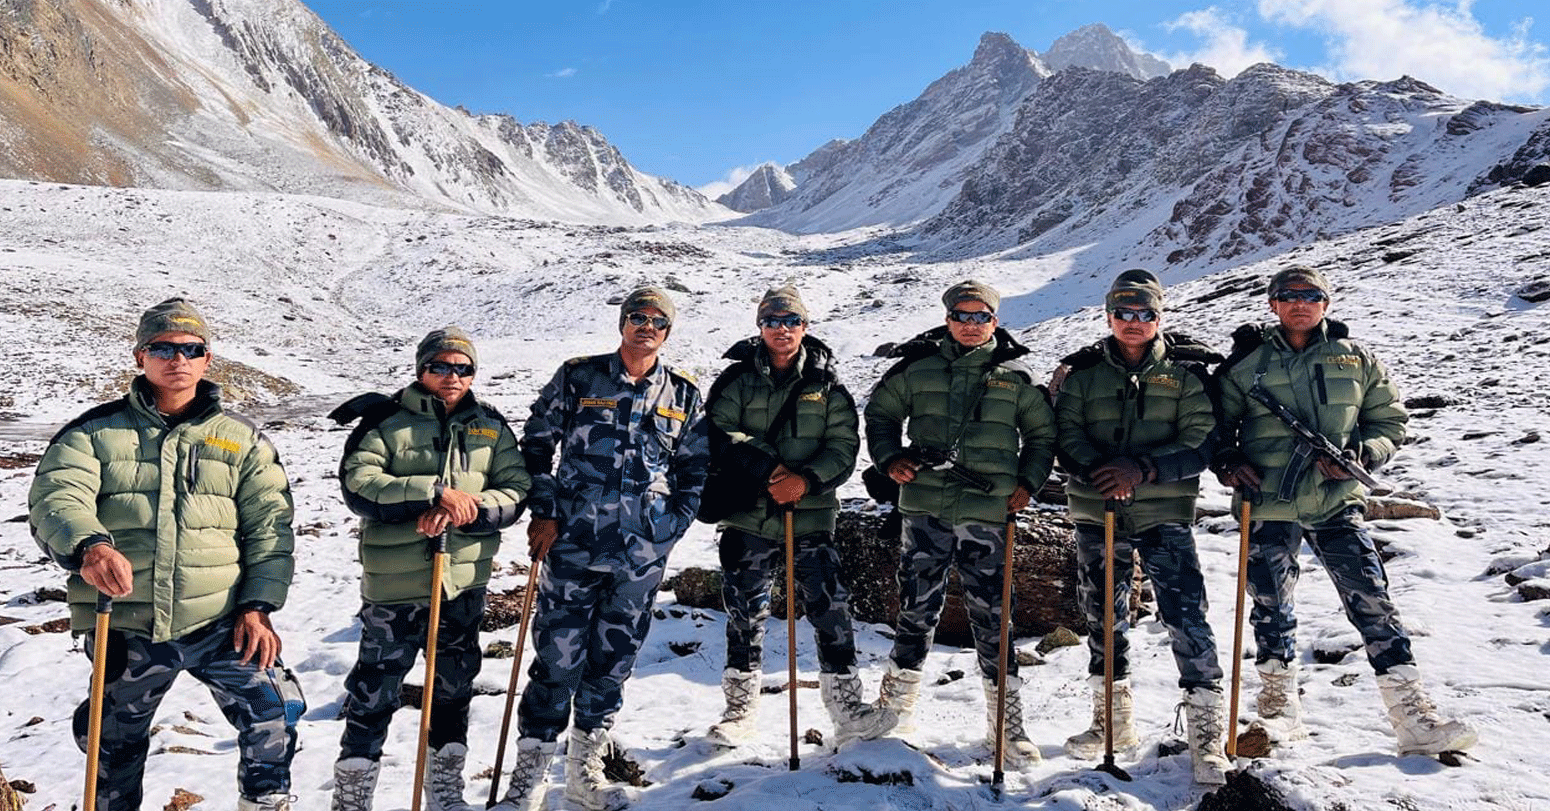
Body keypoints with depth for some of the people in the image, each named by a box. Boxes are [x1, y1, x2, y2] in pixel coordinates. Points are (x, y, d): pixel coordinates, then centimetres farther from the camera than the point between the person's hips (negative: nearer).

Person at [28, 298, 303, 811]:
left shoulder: (242, 438, 7)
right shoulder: (96, 432, 5)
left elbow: (269, 524, 5)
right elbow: (55, 498, -10)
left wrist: (258, 605, -6)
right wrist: (88, 544, -32)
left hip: (220, 622, -1)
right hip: (124, 627, 1)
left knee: (275, 714, -13)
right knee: (113, 748, 16)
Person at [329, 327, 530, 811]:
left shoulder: (491, 427, 6)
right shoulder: (386, 420, -5)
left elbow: (515, 491, -1)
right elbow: (358, 485, -17)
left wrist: (463, 511, -19)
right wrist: (436, 493, -25)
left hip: (465, 581, 4)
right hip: (394, 584, -4)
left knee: (454, 688, 18)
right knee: (375, 692, 6)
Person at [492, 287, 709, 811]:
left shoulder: (684, 396, 8)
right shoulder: (578, 377, 1)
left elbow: (694, 469, 14)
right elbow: (536, 443, 5)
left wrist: (670, 528, 5)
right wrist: (544, 512, -2)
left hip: (642, 554, 3)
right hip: (573, 545, -2)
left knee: (612, 664, 11)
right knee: (557, 659, -1)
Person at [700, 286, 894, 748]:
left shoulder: (826, 385, 6)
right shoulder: (738, 378, 4)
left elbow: (844, 445, 1)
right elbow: (719, 432, -6)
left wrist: (807, 479, -16)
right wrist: (764, 469, -19)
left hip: (811, 515, 0)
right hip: (748, 514, 1)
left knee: (831, 610, -3)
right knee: (744, 614, 9)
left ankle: (847, 709, 9)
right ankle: (740, 709, 24)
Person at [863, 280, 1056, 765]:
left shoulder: (1016, 377, 6)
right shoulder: (918, 367, 5)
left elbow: (1042, 433, 18)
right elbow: (880, 412, 17)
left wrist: (1028, 481, 6)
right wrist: (889, 457, 2)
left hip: (988, 514, 0)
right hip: (926, 509, 0)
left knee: (992, 617, 2)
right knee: (917, 607, 7)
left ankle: (1006, 721, 14)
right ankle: (898, 697, 26)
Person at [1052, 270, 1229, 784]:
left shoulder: (1185, 372, 2)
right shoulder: (1083, 372, 7)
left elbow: (1201, 442, -5)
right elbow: (1066, 435, -1)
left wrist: (1144, 468, -19)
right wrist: (1099, 468, -20)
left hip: (1165, 513, -2)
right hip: (1097, 512, 3)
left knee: (1186, 618, -7)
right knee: (1102, 618, 12)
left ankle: (1206, 731, 6)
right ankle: (1114, 721, 29)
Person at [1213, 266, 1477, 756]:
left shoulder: (1355, 358, 7)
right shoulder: (1246, 363, 3)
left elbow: (1390, 420, 11)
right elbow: (1214, 422, 11)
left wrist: (1361, 455, -7)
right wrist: (1227, 462, -8)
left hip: (1337, 502, 1)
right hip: (1268, 507, 0)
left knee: (1373, 603, -3)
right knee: (1271, 608, 7)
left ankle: (1413, 719, 4)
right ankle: (1279, 706, 25)